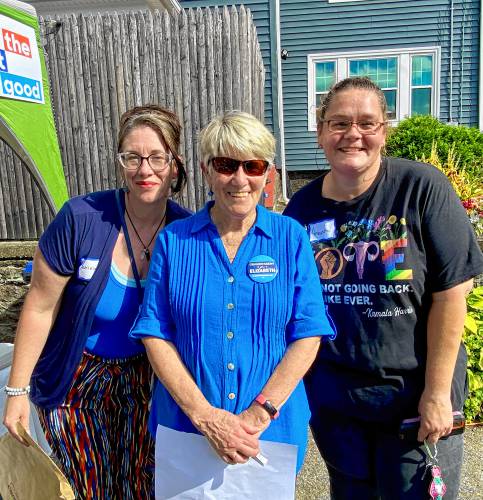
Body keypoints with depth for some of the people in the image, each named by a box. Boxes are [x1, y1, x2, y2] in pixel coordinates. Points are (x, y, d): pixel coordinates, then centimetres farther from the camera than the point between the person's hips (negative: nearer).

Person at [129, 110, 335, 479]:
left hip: (274, 428, 0)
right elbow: (154, 334, -7)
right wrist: (204, 415, -15)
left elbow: (308, 334, -7)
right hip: (186, 424, 0)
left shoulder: (291, 237, -5)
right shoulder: (173, 241, -5)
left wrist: (261, 411, -15)